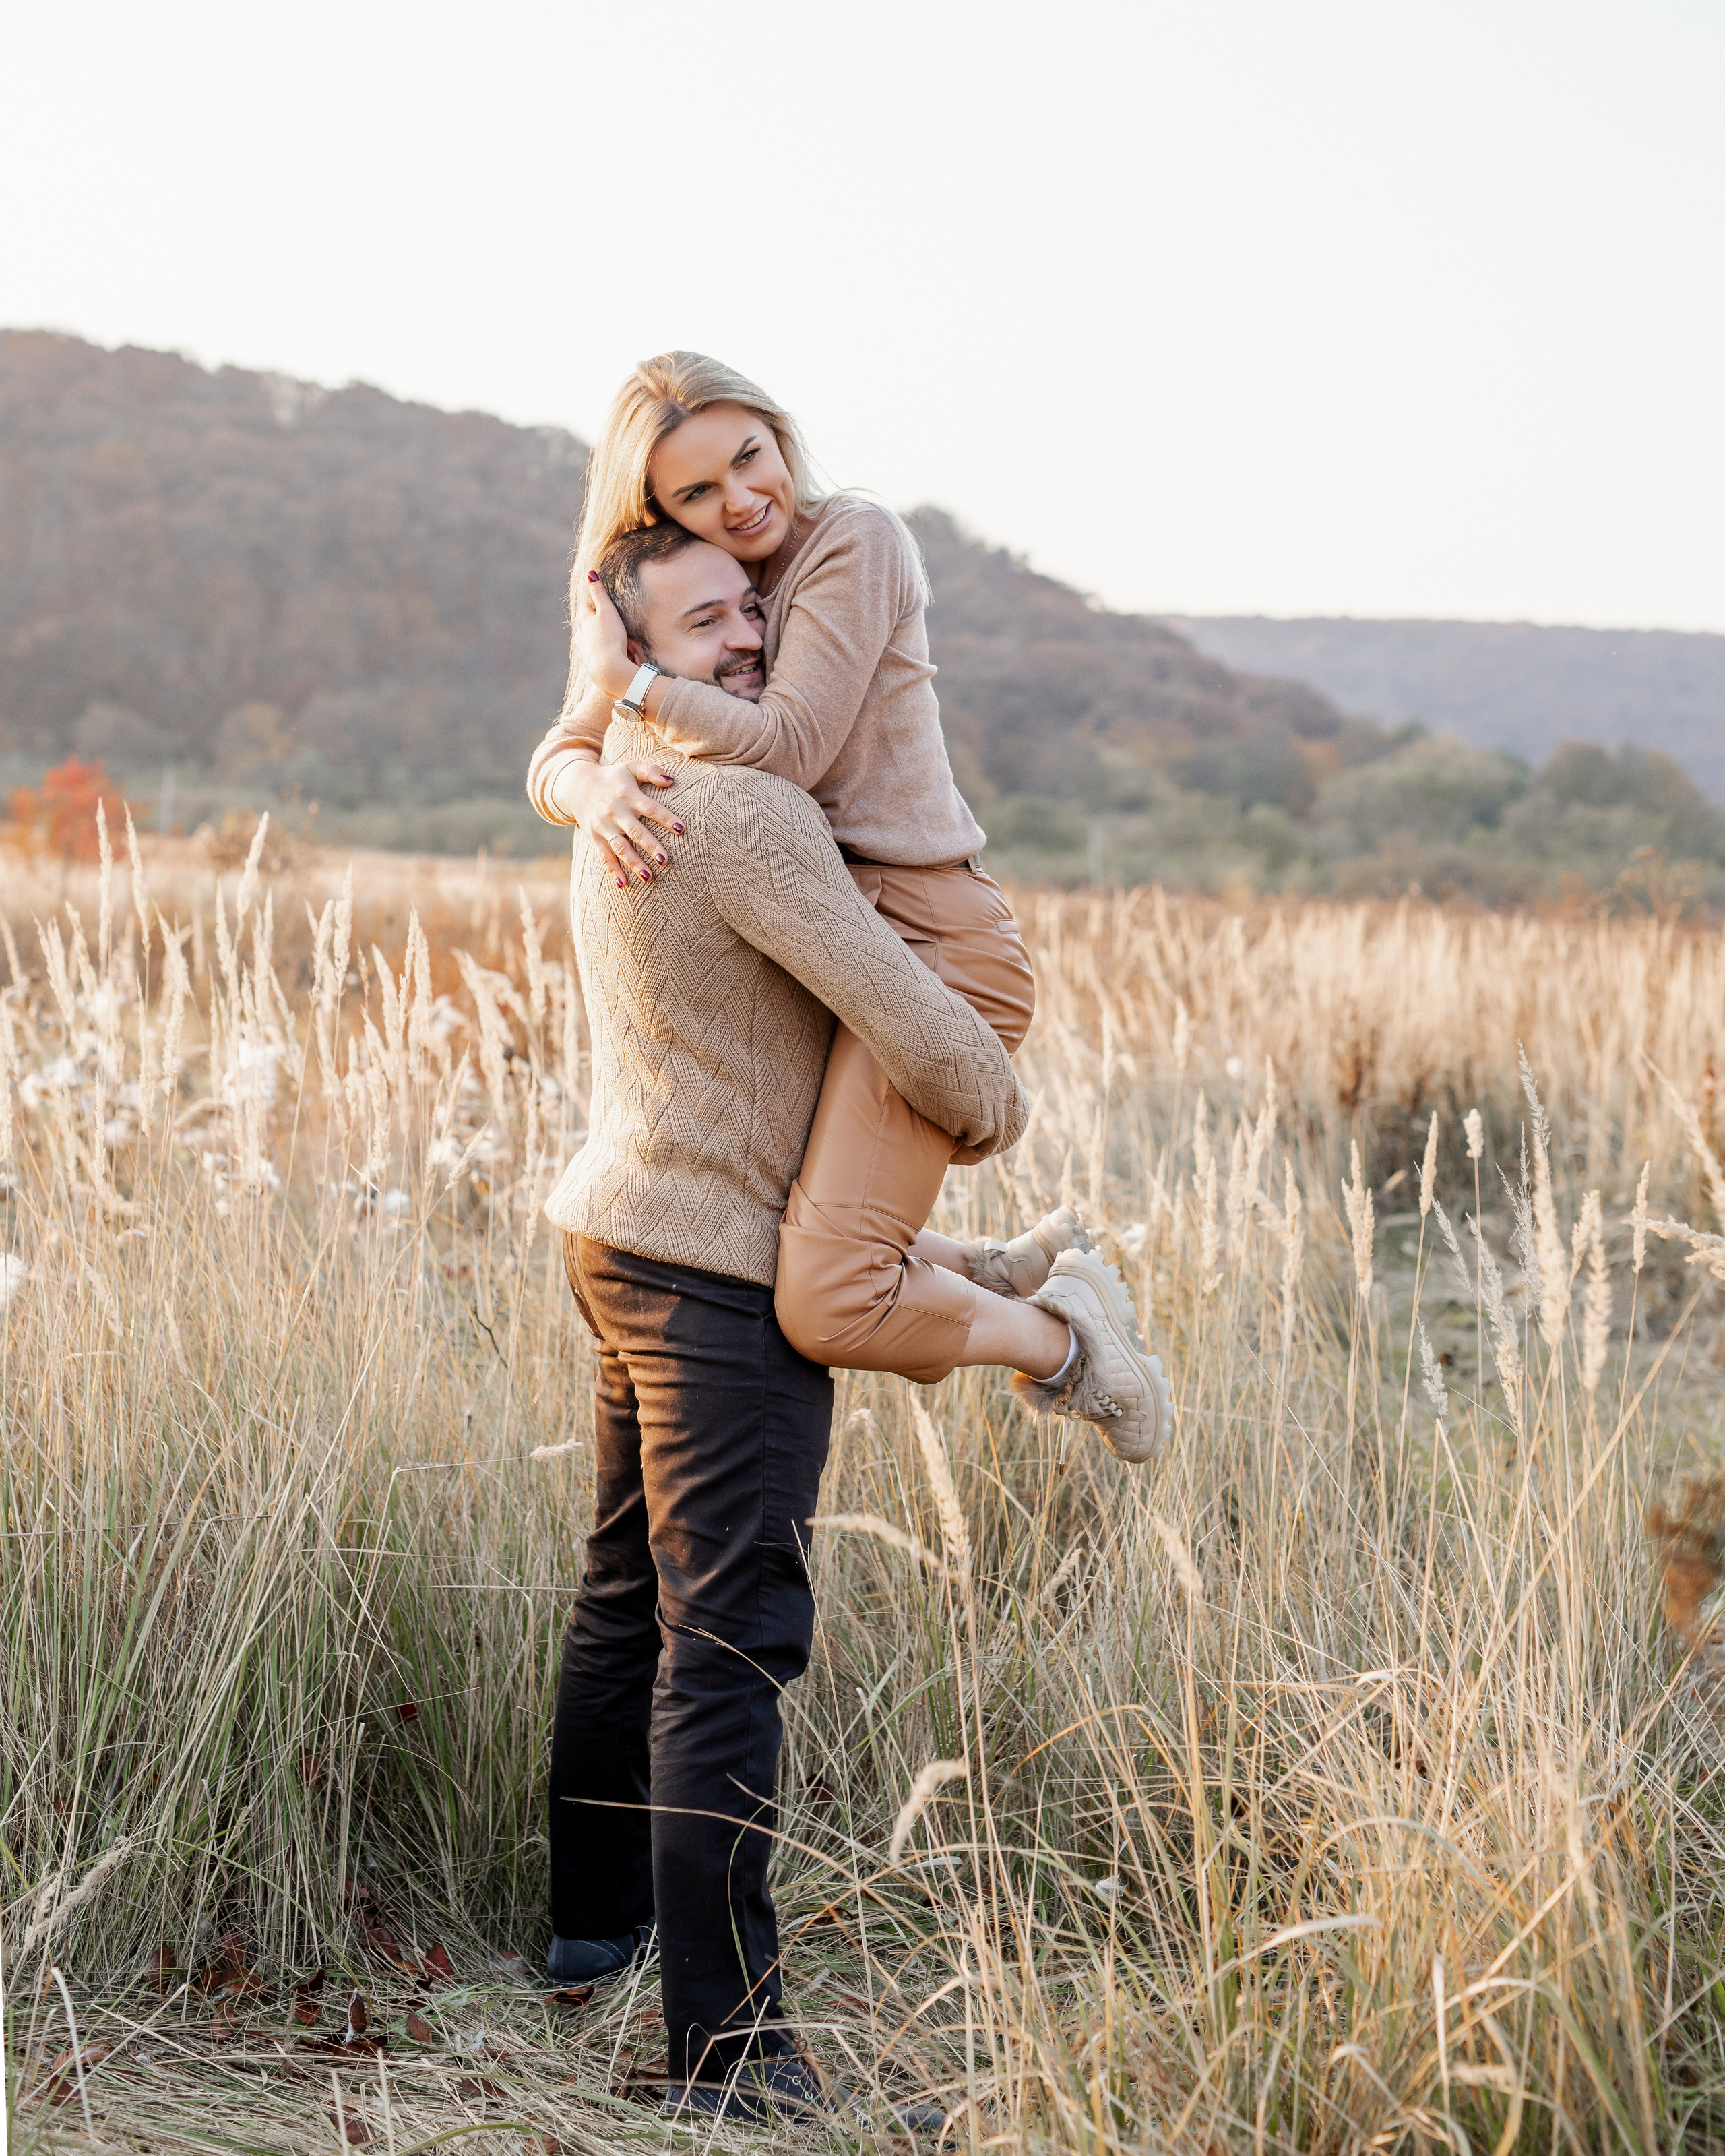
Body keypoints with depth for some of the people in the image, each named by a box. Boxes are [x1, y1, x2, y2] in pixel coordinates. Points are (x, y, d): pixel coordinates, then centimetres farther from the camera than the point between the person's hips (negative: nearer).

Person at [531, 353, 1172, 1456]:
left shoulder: (856, 541, -9)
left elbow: (790, 746, -18)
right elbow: (558, 754, 7)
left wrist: (625, 673, -12)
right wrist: (595, 787, -17)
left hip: (927, 946, -9)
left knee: (827, 1309, -19)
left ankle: (1061, 1343, 5)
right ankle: (1014, 1271, 24)